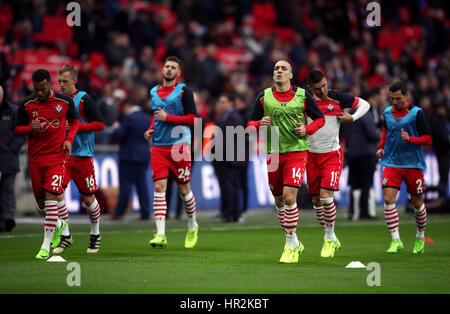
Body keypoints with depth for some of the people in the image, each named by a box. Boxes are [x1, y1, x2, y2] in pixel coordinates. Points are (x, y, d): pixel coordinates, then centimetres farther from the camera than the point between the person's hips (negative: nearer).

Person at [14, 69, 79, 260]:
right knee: (40, 202, 8)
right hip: (35, 158, 3)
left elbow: (74, 121, 14)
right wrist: (31, 128, -14)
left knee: (50, 198, -13)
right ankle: (58, 224, 40)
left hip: (57, 156, -3)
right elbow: (17, 129, 8)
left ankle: (46, 246, -10)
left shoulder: (65, 102, -3)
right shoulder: (26, 105, -1)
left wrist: (69, 139, -4)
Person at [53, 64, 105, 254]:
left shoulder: (84, 100, -7)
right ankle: (65, 236, -4)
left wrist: (76, 126, -17)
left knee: (88, 198, 4)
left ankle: (95, 234, 26)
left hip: (82, 155, -4)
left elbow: (100, 124, -9)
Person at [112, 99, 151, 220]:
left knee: (125, 184, -5)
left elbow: (119, 135, -14)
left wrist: (116, 128, 5)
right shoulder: (146, 118, 10)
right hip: (144, 156, 7)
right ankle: (145, 213, 5)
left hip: (129, 156, -7)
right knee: (142, 184, 8)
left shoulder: (129, 118, -13)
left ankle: (119, 213, -4)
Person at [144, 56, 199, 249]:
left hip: (179, 145, -4)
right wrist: (151, 130, 11)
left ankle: (192, 227, 28)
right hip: (158, 146, 4)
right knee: (159, 188, -9)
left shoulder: (183, 91, -3)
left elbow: (193, 118, -9)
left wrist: (167, 117, -14)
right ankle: (160, 235, -15)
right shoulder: (154, 92, 14)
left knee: (183, 190, 4)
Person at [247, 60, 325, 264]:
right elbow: (251, 124, 9)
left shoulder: (302, 96, 0)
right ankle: (294, 243, 27)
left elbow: (320, 119, 10)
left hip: (297, 152, -3)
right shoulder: (263, 97, 4)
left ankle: (291, 246, -4)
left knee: (289, 197, -16)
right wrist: (260, 124, -13)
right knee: (279, 201, 9)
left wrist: (307, 129, -9)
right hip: (273, 154, 3)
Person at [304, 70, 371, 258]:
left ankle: (330, 238, -1)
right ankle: (331, 239, 25)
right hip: (311, 155, 4)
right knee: (316, 200, 8)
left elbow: (365, 104, 7)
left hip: (332, 154, -3)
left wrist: (352, 118, -9)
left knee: (326, 196, -18)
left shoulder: (337, 98, -6)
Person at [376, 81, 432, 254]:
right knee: (388, 199, -14)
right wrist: (381, 147, 11)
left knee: (417, 202, 8)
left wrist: (410, 139, -23)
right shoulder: (387, 112, 6)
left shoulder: (417, 113, -8)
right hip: (391, 163, 3)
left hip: (413, 164, -3)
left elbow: (428, 139, -7)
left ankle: (420, 237, 31)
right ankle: (396, 240, -12)